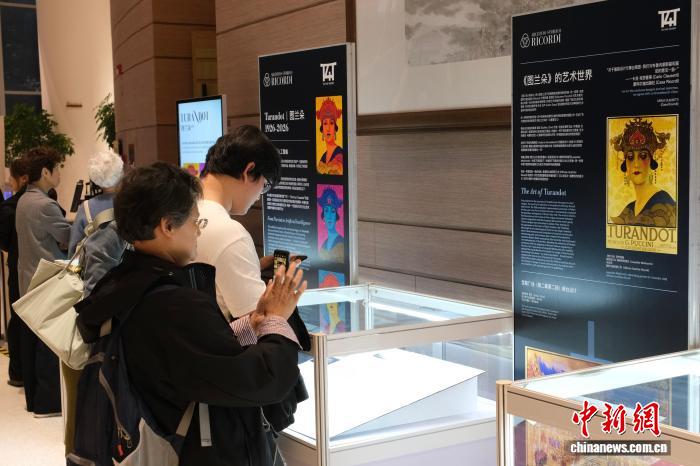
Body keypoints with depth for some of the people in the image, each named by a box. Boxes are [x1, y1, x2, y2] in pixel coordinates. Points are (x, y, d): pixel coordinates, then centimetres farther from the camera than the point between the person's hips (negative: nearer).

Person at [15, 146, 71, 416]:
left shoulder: (24, 201, 10)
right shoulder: (45, 205, -19)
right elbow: (70, 240, -13)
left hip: (29, 282, 9)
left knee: (31, 341, 13)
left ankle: (34, 398, 21)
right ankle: (47, 403, 3)